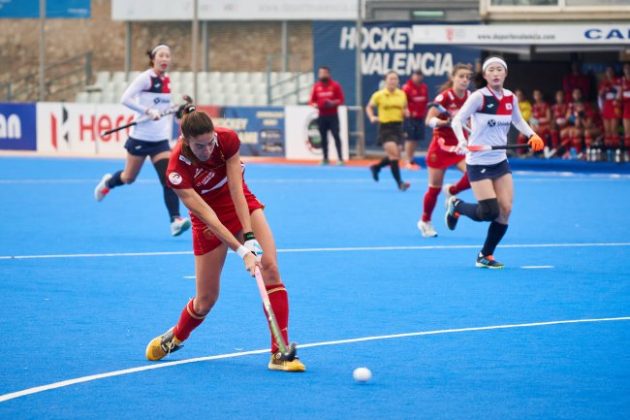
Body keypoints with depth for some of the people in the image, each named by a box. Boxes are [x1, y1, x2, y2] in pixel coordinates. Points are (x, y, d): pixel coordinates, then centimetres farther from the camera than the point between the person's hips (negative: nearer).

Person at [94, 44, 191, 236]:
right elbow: (125, 99, -21)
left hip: (160, 140, 4)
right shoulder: (146, 78, -13)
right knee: (129, 178, 12)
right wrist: (148, 111, -28)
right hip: (140, 137, -4)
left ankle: (175, 221, -17)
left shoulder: (166, 80, 5)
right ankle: (108, 182, 45)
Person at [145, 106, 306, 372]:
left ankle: (280, 354, -20)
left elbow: (237, 191, -22)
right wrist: (242, 252, -37)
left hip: (243, 206, 2)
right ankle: (175, 337, 36)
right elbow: (208, 217, -31)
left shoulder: (227, 140, -23)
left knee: (270, 267, -20)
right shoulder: (177, 170, -30)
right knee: (206, 299, 1)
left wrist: (250, 238, -29)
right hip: (209, 222, -2)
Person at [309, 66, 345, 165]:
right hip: (322, 116, 3)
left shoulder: (335, 85, -1)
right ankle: (325, 159, 12)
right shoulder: (316, 86, 7)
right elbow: (312, 100, 10)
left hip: (332, 116, -3)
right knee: (323, 137, 5)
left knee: (336, 136, -8)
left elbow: (340, 100, -3)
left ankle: (340, 159, -9)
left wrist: (333, 103, -21)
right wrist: (314, 105, -12)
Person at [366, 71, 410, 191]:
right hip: (385, 127, -5)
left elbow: (405, 108, 19)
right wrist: (372, 117, -10)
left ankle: (376, 167, 41)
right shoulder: (379, 95, -4)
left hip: (398, 126, 5)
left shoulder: (402, 94, 5)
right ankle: (399, 183, -14)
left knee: (394, 156, 12)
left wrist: (406, 112, -4)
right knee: (394, 154, -17)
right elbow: (369, 107, 8)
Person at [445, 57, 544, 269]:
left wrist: (532, 135, 3)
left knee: (505, 210, -1)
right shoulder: (479, 97, -15)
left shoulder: (511, 98, 3)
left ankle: (485, 256, 14)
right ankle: (456, 205, 19)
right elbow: (457, 120, -16)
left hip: (500, 161, 6)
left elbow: (518, 120, 21)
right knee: (490, 212, -13)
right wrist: (462, 140, -36)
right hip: (478, 161, -6)